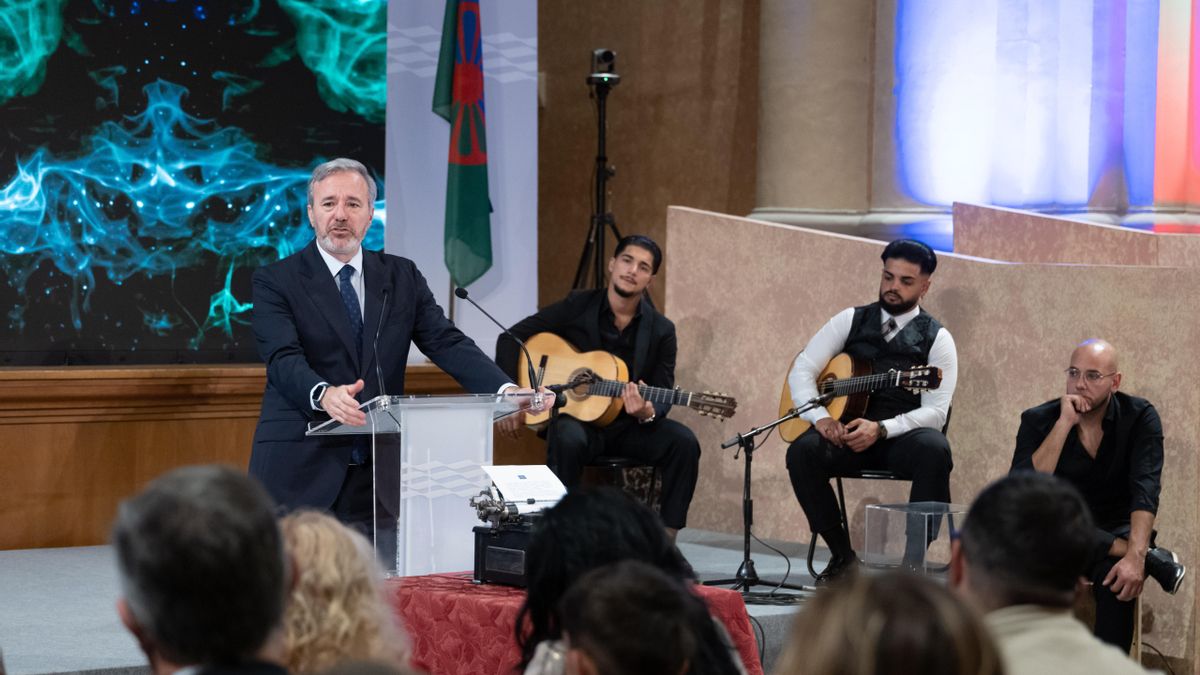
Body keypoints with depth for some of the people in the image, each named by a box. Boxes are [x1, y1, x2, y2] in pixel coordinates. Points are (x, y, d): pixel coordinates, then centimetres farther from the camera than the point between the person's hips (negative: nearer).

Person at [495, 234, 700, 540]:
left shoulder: (661, 331, 1)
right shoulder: (577, 307, -1)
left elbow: (663, 397, -2)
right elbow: (511, 338, 2)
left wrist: (648, 413, -27)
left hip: (630, 426, 2)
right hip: (576, 419, -2)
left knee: (684, 442, -24)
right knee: (568, 440, -37)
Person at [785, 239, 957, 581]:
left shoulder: (936, 338, 4)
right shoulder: (850, 321, 12)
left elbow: (936, 412, -7)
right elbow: (801, 370, 6)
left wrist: (880, 430, -22)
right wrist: (820, 417, -15)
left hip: (903, 437, -2)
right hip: (847, 432, 2)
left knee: (934, 450, -35)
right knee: (802, 451, -28)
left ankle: (914, 559, -24)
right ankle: (842, 555, -13)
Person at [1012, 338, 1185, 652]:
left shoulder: (1140, 417, -8)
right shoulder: (1039, 420, -6)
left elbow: (1145, 489, -21)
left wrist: (1135, 556, -37)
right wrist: (1064, 423, -26)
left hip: (1117, 533, -1)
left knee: (1116, 578, -37)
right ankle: (1152, 558, -26)